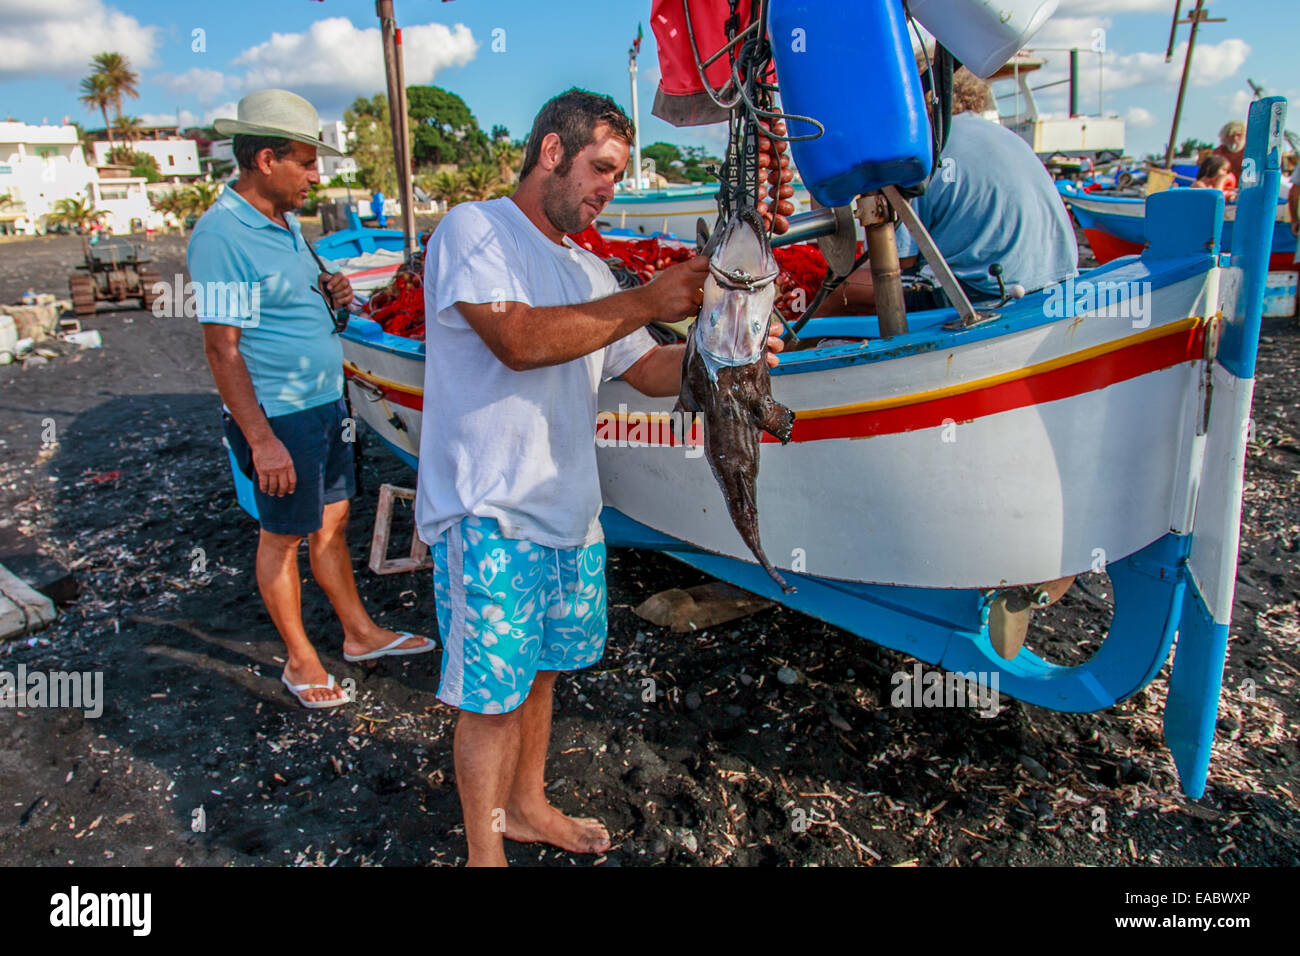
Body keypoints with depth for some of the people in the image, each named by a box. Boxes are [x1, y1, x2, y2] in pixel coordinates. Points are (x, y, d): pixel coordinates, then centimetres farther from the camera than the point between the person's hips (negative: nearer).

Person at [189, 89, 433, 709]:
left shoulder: (284, 222, 10)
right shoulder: (222, 235, -19)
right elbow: (222, 349, -21)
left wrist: (327, 294, 3)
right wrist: (262, 441, -23)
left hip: (324, 403, 9)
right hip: (279, 418, -9)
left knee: (332, 522, 18)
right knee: (284, 536, 6)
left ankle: (360, 633, 32)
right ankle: (300, 661, 22)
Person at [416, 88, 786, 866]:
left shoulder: (587, 270, 16)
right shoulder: (474, 230, -7)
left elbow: (648, 369, 15)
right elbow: (518, 340, -22)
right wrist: (648, 301, -22)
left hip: (569, 510, 7)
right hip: (490, 515, -7)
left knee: (541, 670, 19)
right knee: (492, 693, 3)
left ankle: (528, 806, 39)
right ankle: (484, 849, 22)